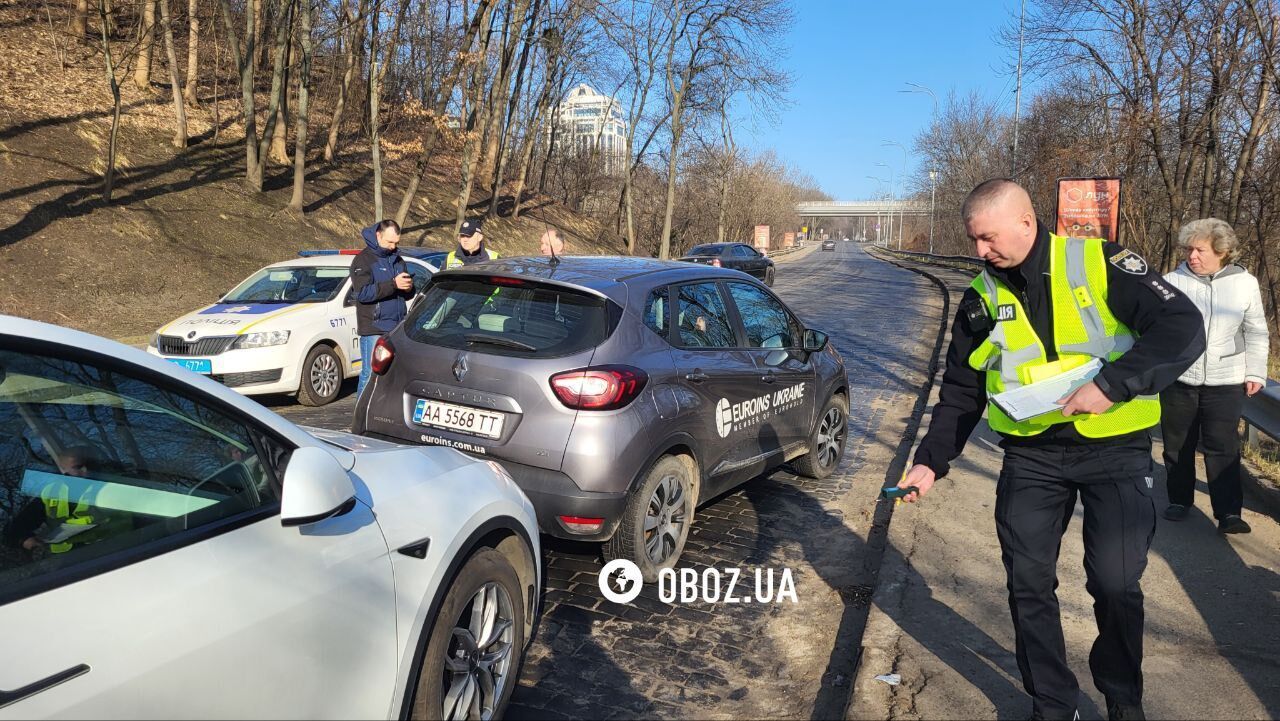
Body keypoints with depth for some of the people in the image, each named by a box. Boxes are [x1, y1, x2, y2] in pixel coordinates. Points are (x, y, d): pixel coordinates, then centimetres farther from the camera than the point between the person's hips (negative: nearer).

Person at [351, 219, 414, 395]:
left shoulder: (397, 260, 19)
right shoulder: (364, 260, -2)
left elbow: (408, 295, 23)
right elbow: (362, 293, -16)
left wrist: (408, 287, -2)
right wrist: (393, 284, -22)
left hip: (397, 328, 6)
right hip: (374, 329, -6)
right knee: (370, 374, -6)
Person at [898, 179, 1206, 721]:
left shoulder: (1103, 264, -8)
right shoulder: (982, 300, 3)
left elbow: (1183, 329, -14)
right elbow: (961, 393, 8)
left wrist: (1111, 384, -25)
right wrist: (930, 461, -1)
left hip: (1115, 450, -3)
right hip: (1031, 457, 3)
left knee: (1115, 584, -3)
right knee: (1028, 584, 4)